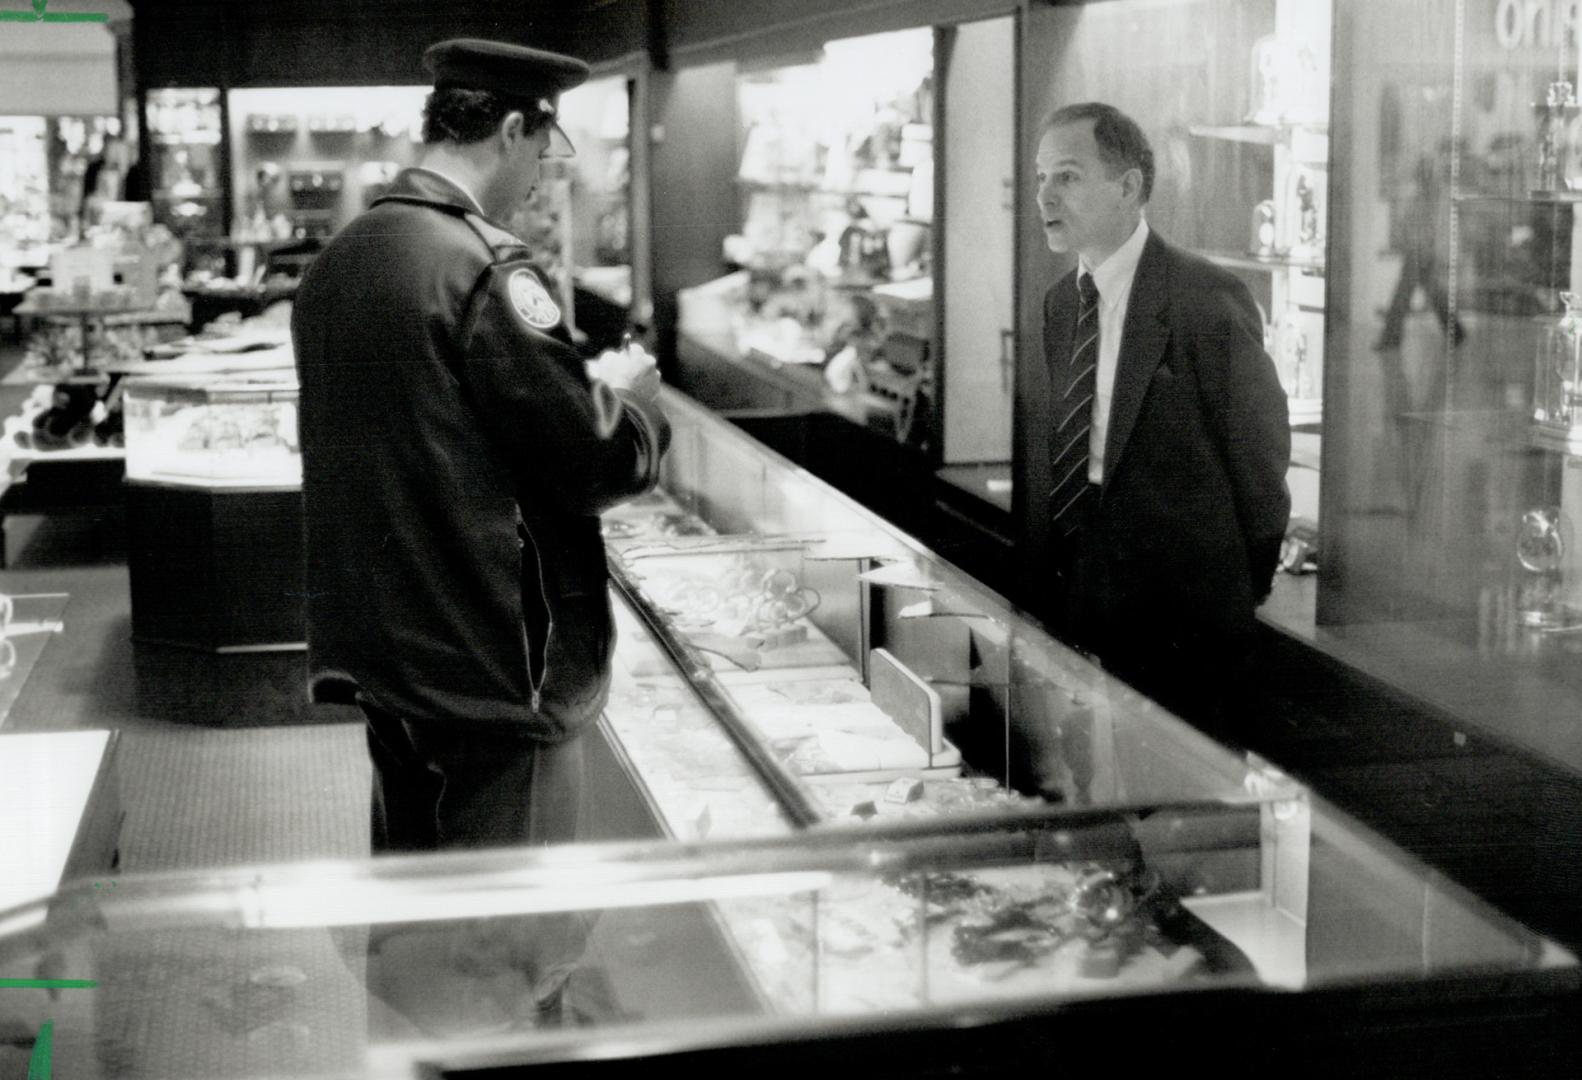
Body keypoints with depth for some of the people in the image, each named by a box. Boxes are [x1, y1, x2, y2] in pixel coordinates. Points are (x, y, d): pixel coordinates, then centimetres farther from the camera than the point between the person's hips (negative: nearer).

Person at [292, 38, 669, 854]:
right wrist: (629, 389, 4)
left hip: (379, 648, 9)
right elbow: (603, 459, -17)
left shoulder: (338, 260, 7)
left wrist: (583, 386, 19)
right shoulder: (482, 267, -18)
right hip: (491, 665, -8)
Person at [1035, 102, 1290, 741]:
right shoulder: (1058, 305, 10)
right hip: (1079, 610, 6)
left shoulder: (1208, 300, -12)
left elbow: (1261, 450, -6)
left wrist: (1245, 588, 1)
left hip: (1184, 618, -6)